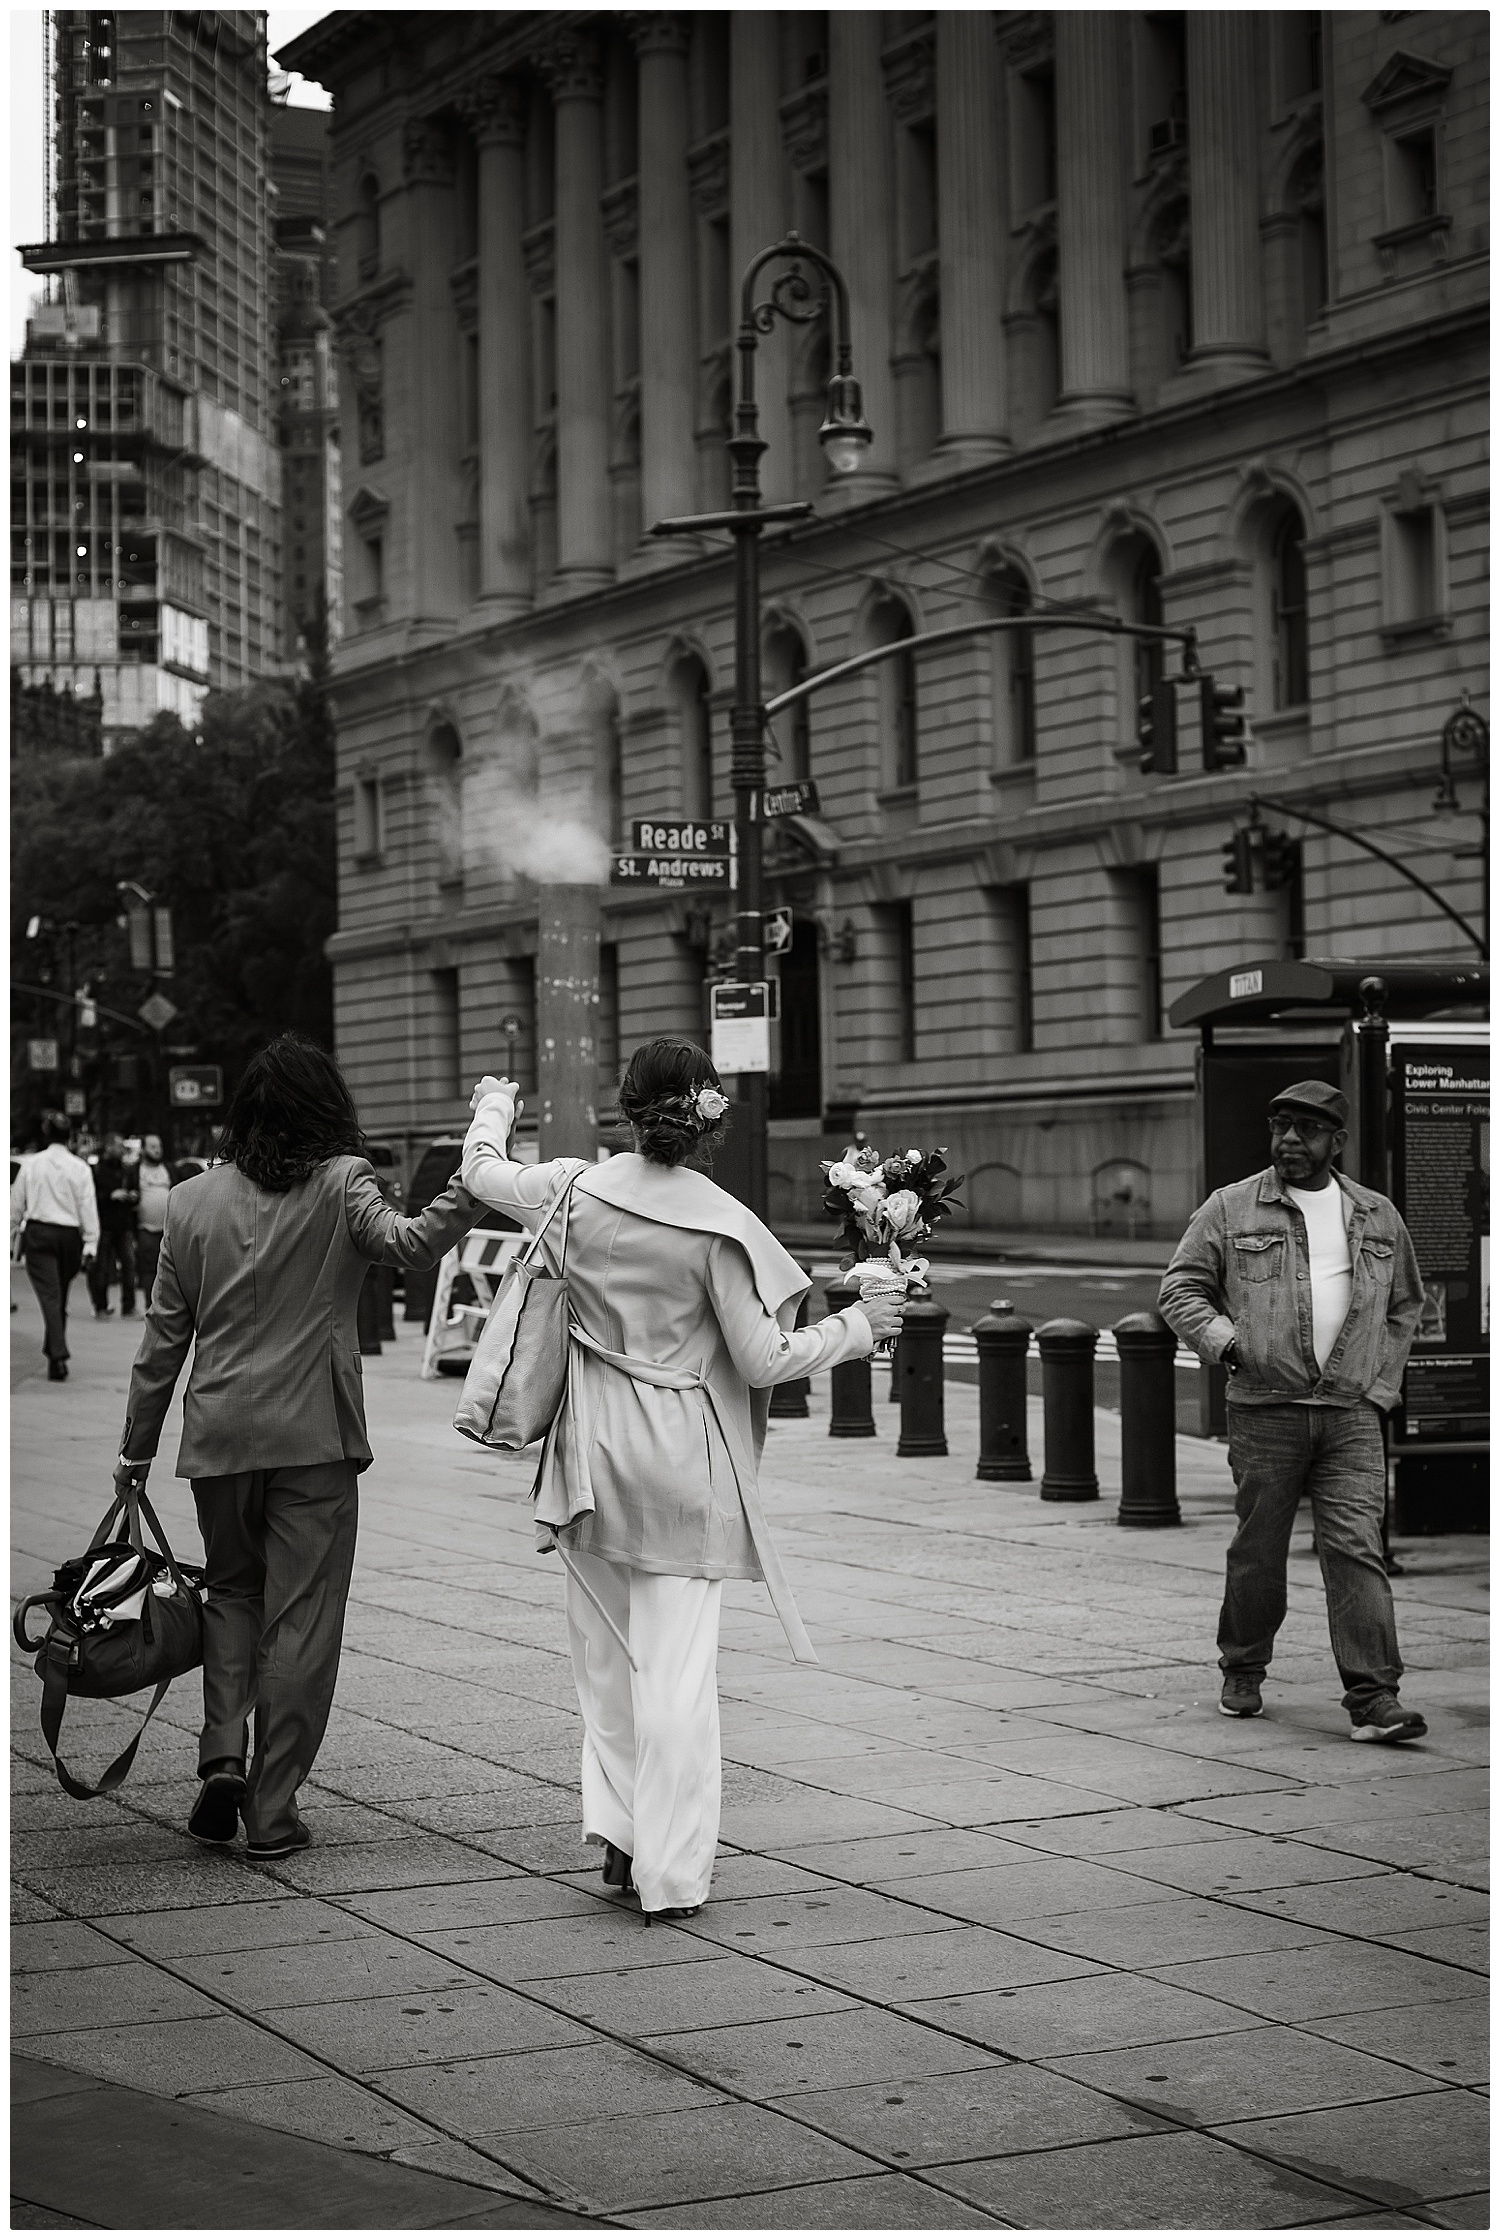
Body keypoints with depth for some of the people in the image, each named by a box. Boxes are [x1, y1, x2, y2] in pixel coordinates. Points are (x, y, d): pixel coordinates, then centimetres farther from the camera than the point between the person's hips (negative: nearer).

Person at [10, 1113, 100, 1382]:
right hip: (70, 1235, 1)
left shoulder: (30, 1165, -1)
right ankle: (53, 1354, 24)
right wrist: (90, 1246, 0)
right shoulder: (80, 1168, -2)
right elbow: (88, 1209, -3)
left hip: (38, 1234, -1)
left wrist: (10, 1239, 14)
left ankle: (59, 1357, -21)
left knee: (50, 1296, -7)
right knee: (60, 1297, 15)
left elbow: (16, 1205, 5)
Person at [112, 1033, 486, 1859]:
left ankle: (222, 1756, 5)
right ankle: (272, 1810, 5)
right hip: (313, 1434, -3)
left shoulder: (193, 1200, 3)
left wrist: (137, 1448, 13)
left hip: (218, 1434, 3)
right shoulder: (340, 1185, -5)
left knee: (231, 1590, 22)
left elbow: (164, 1334, 7)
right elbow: (408, 1244, -24)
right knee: (300, 1618, 4)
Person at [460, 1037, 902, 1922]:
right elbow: (765, 1361, -11)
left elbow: (481, 1174, 15)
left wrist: (494, 1107, 35)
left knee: (607, 1651, 18)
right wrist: (855, 1328, 5)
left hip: (592, 1452, 4)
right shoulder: (719, 1227, -15)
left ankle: (620, 1832, 13)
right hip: (681, 1460, -3)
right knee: (679, 1666, 1)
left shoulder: (576, 1191, -5)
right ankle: (671, 1872, 2)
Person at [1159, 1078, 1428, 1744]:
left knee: (1357, 1548, -9)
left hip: (1352, 1414, 1)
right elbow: (1179, 1288, 5)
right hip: (1265, 1409, -1)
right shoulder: (1231, 1209, 5)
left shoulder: (1378, 1217, 12)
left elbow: (1404, 1306, 23)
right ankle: (1242, 1671, 27)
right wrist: (1223, 1339, -11)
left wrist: (1382, 1384, 12)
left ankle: (1373, 1698, -12)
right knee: (1258, 1550, 6)